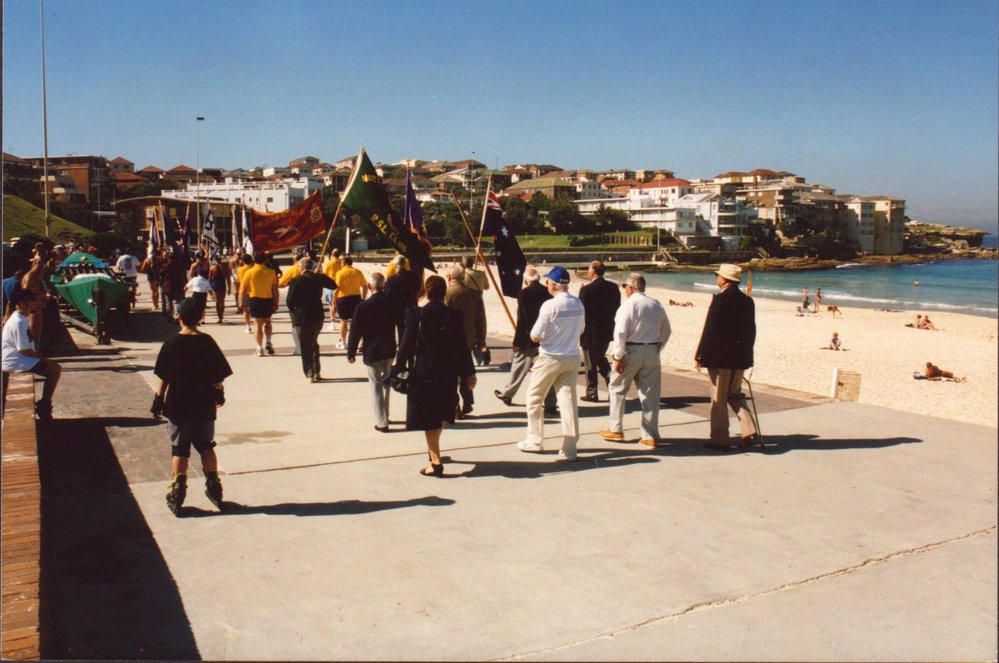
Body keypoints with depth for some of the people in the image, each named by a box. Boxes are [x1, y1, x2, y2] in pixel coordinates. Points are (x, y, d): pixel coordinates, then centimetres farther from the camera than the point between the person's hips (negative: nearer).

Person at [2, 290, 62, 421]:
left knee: (55, 367, 13)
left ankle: (44, 404, 16)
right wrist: (41, 357, -11)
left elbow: (30, 343, 19)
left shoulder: (23, 318, 10)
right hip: (15, 361, -11)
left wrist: (39, 355, 9)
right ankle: (44, 405, -7)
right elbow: (24, 350, -22)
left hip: (18, 358, 11)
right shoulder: (18, 322, -22)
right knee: (54, 369, -17)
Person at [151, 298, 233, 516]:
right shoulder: (207, 342, -4)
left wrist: (158, 399, 3)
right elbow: (218, 375, -1)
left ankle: (177, 495, 9)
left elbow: (163, 377, -7)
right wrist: (219, 394, 13)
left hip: (178, 406, -1)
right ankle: (213, 487, 15)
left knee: (179, 450, 7)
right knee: (206, 446, 15)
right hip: (204, 406, 2)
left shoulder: (172, 344, -8)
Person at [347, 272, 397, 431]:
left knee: (376, 386, 4)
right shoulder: (393, 304, -4)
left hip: (372, 352, -4)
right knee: (386, 383, 20)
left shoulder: (363, 306, -16)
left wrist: (351, 353, -3)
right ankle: (384, 417, 32)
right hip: (389, 350, 4)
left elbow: (355, 332, -11)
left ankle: (381, 422, 4)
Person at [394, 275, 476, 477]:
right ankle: (433, 450, 38)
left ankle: (436, 461, -4)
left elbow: (407, 345, -10)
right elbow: (462, 347, -1)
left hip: (423, 372, -3)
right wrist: (469, 373, 7)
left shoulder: (416, 314, -10)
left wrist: (397, 370, -1)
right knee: (440, 414, 21)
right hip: (448, 373, 4)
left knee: (428, 418, 0)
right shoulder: (454, 315, -4)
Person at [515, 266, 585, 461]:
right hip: (572, 358, 5)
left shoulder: (550, 305, -18)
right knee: (568, 401, 7)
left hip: (550, 358, -5)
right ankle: (569, 448, 7)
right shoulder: (578, 304, 1)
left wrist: (533, 335, 6)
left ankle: (535, 441, 21)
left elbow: (535, 336, -15)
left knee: (534, 398, 13)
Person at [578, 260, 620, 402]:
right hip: (607, 331, 6)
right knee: (600, 357, 23)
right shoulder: (613, 287, 1)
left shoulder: (586, 290, -17)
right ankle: (612, 384, 11)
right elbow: (617, 308, 7)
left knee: (590, 363, 6)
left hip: (590, 332, -6)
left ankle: (592, 393, 12)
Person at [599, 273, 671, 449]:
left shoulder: (628, 305, -10)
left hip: (631, 351, -5)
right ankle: (650, 436, 11)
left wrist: (618, 357, -12)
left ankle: (616, 430, 18)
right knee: (650, 394, 8)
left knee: (617, 389, 12)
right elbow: (666, 331, 14)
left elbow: (620, 333, -15)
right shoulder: (657, 306, 7)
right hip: (652, 352, 5)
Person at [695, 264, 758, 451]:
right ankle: (748, 430, 8)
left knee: (719, 400, 3)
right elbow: (751, 331, 11)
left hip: (720, 356, -7)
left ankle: (720, 440, 8)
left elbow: (709, 330, -15)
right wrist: (746, 354, 20)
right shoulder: (747, 300, 6)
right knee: (735, 394, 21)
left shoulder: (720, 299, -14)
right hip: (740, 357, 7)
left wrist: (699, 356, -9)